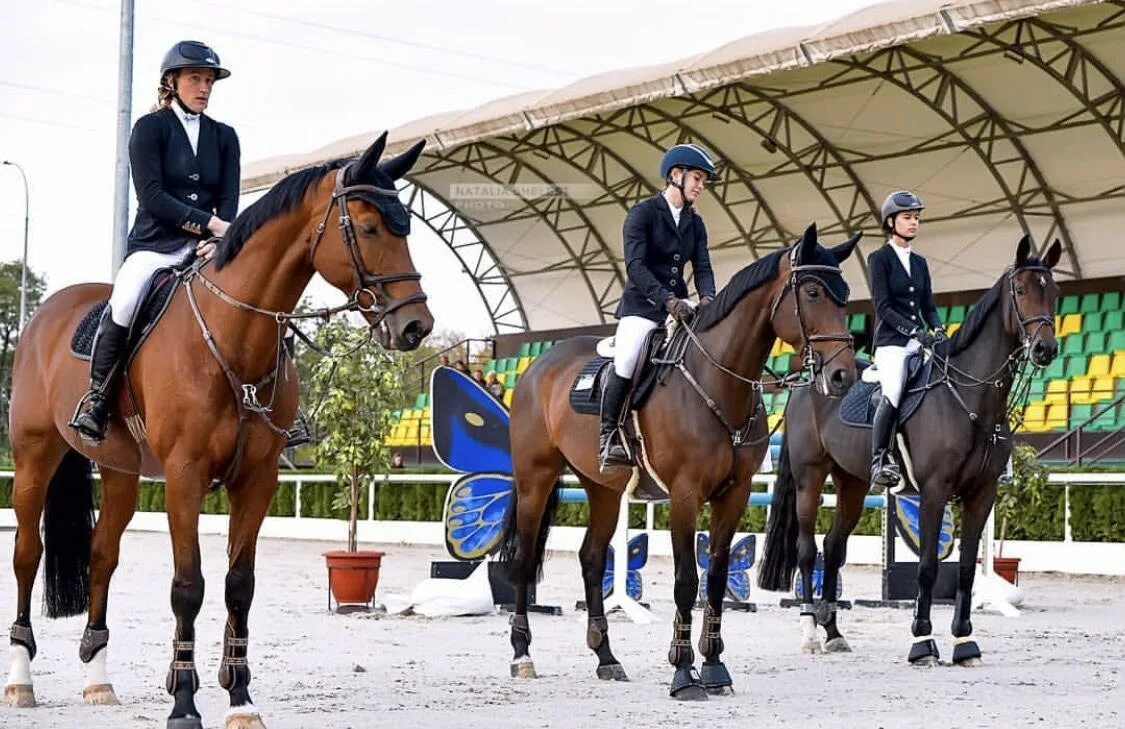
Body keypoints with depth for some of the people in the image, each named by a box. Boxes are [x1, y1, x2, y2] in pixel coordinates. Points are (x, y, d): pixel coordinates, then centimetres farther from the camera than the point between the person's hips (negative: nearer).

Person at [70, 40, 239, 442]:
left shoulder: (224, 137, 15)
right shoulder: (150, 127, 3)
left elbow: (229, 201, 5)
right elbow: (151, 195, -9)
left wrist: (219, 240, -15)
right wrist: (211, 223, -16)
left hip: (208, 247, 4)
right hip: (155, 244, -4)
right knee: (122, 305, -32)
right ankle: (96, 398, -13)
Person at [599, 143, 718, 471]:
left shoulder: (695, 224, 14)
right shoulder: (642, 213, -5)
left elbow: (702, 267, 6)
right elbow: (635, 265, -16)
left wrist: (707, 298, -17)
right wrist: (667, 300, -29)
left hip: (679, 306, 6)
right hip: (642, 305, -6)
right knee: (627, 360, -28)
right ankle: (608, 435, -16)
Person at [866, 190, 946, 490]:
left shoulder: (920, 263, 18)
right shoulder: (879, 258, 0)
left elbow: (928, 305, 16)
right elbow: (883, 306, -9)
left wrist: (936, 329, -4)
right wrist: (914, 330, -18)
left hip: (920, 340, 7)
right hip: (890, 341, -6)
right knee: (893, 392, -28)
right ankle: (880, 460, -23)